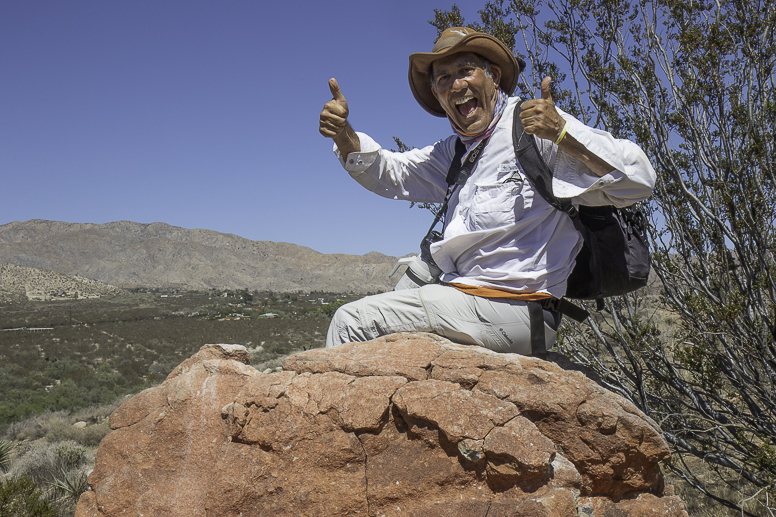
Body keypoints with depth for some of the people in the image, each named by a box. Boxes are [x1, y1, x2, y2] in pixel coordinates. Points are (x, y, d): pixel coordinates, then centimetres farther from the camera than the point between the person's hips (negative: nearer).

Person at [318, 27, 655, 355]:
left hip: (513, 311, -9)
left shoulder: (535, 126, -8)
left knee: (353, 321, -12)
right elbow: (388, 173, 23)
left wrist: (561, 133, -30)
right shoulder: (457, 149, 19)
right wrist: (343, 134, 5)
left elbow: (638, 181, -16)